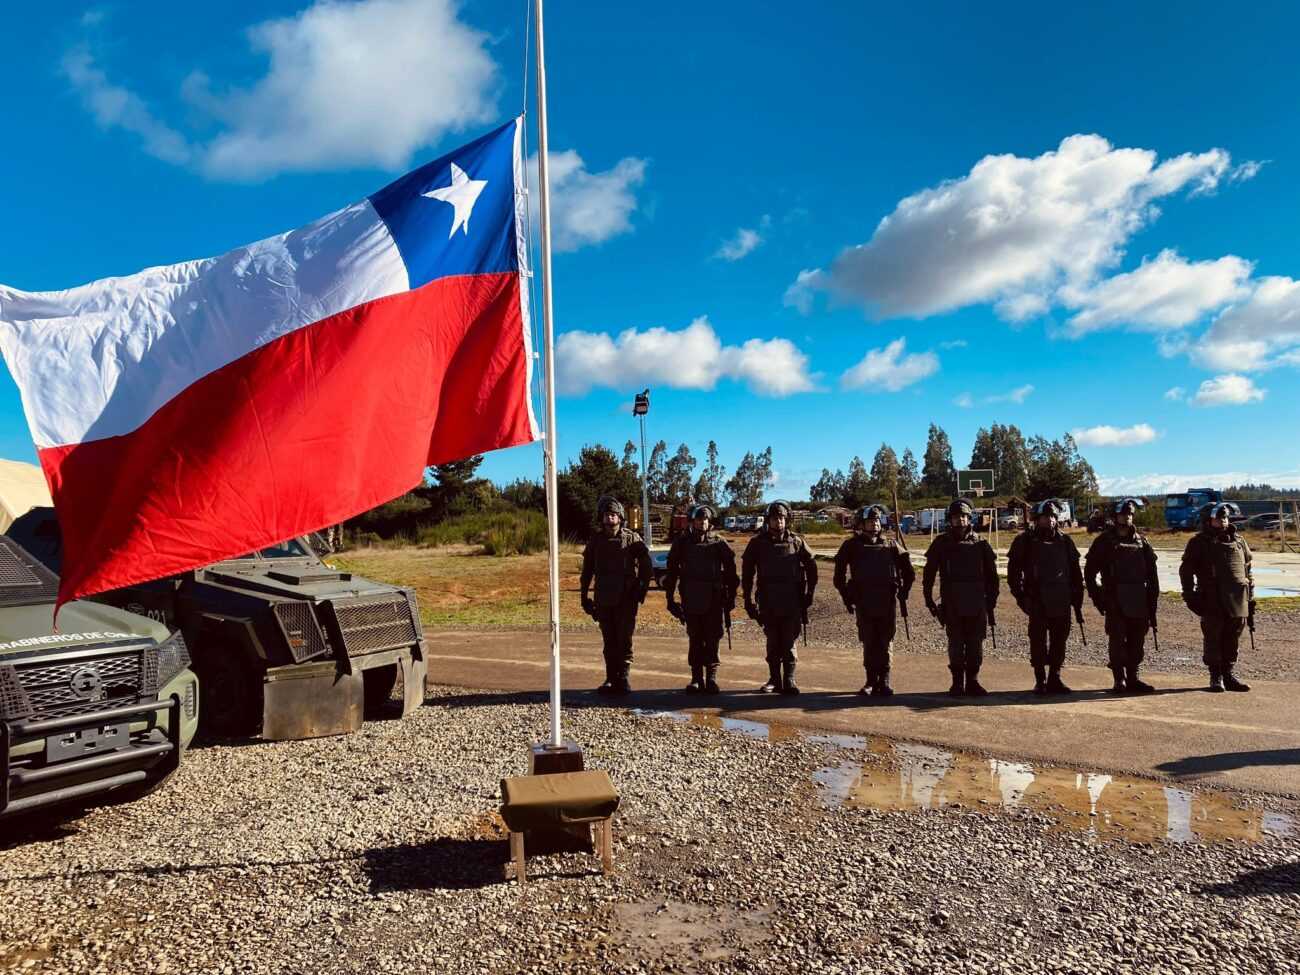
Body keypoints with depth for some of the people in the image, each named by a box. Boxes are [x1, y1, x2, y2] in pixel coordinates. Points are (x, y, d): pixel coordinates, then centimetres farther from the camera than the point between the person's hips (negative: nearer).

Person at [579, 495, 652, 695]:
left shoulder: (632, 539, -2)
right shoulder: (595, 541, 7)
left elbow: (646, 566, 1)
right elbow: (587, 571, 13)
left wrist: (642, 591, -4)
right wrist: (584, 596, 9)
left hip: (626, 599, -3)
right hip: (603, 600, 3)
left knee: (624, 640, -2)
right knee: (609, 642, 7)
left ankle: (623, 679, 7)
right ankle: (611, 679, 14)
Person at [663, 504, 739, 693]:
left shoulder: (719, 543, 3)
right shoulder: (682, 542, 6)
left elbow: (730, 571, 7)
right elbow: (672, 571, 8)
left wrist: (731, 597, 4)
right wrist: (670, 598, 5)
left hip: (714, 601, -1)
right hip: (691, 601, 1)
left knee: (712, 640, 0)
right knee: (695, 641, 6)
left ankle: (711, 677, 8)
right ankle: (697, 678, 13)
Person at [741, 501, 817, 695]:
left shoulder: (796, 541, 2)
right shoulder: (757, 543, 2)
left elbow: (811, 568, 8)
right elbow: (747, 573, 6)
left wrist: (808, 595, 5)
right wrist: (749, 600, 2)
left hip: (792, 602, -1)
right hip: (768, 602, 1)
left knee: (790, 642, 0)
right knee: (772, 643, 9)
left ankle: (789, 679, 7)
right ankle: (774, 679, 18)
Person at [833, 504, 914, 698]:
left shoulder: (891, 545, 6)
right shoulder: (851, 546, 2)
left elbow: (909, 572, 13)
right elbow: (840, 574, 9)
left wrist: (902, 593, 8)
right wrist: (847, 597, 6)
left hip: (887, 603, 1)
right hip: (863, 604, 0)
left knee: (886, 643, 1)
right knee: (869, 644, 4)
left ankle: (884, 681, 9)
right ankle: (871, 681, 13)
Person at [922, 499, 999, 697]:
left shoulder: (980, 544, 5)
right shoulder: (941, 543, 3)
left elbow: (992, 575, 10)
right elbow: (929, 574, 6)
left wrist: (991, 602, 7)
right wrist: (929, 600, 3)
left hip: (977, 605, 1)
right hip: (951, 605, -1)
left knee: (975, 645, 5)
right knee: (955, 645, 4)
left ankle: (972, 682, 16)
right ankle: (957, 683, 13)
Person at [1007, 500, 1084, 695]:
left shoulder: (1065, 541, 9)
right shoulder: (1024, 541, -1)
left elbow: (1075, 571, 14)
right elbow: (1014, 571, 0)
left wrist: (1077, 597, 10)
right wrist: (1020, 596, -6)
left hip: (1061, 602, 3)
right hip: (1037, 603, -3)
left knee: (1059, 642, 7)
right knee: (1038, 642, 1)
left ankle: (1054, 679, 19)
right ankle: (1040, 681, 10)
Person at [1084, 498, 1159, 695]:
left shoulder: (1142, 542, 11)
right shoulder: (1104, 541, 1)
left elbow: (1152, 575, 12)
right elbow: (1090, 572, 2)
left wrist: (1153, 602, 6)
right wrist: (1097, 597, -4)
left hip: (1139, 603, 4)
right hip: (1115, 603, -4)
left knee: (1137, 643, 8)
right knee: (1117, 642, -3)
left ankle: (1133, 679, 18)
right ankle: (1119, 681, 4)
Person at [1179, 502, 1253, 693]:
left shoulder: (1238, 541, 15)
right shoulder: (1199, 542, 2)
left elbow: (1247, 569, 20)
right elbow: (1186, 570, 2)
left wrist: (1251, 596, 15)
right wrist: (1189, 595, -5)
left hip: (1238, 599, 4)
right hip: (1212, 600, -4)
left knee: (1233, 639, 7)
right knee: (1213, 638, 0)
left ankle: (1228, 673, 18)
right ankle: (1216, 676, 9)